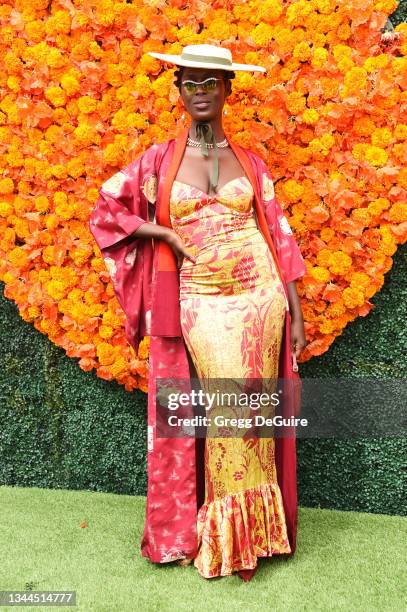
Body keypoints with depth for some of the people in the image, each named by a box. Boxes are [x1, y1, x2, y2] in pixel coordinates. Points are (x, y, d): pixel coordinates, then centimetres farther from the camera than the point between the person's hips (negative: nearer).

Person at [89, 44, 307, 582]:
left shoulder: (251, 163, 8)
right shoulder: (159, 160, 6)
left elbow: (279, 236, 7)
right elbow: (105, 211, 9)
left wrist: (296, 311, 2)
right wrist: (163, 234, -4)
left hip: (259, 299, 1)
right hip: (199, 306, -1)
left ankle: (255, 529, 24)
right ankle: (220, 533, 24)